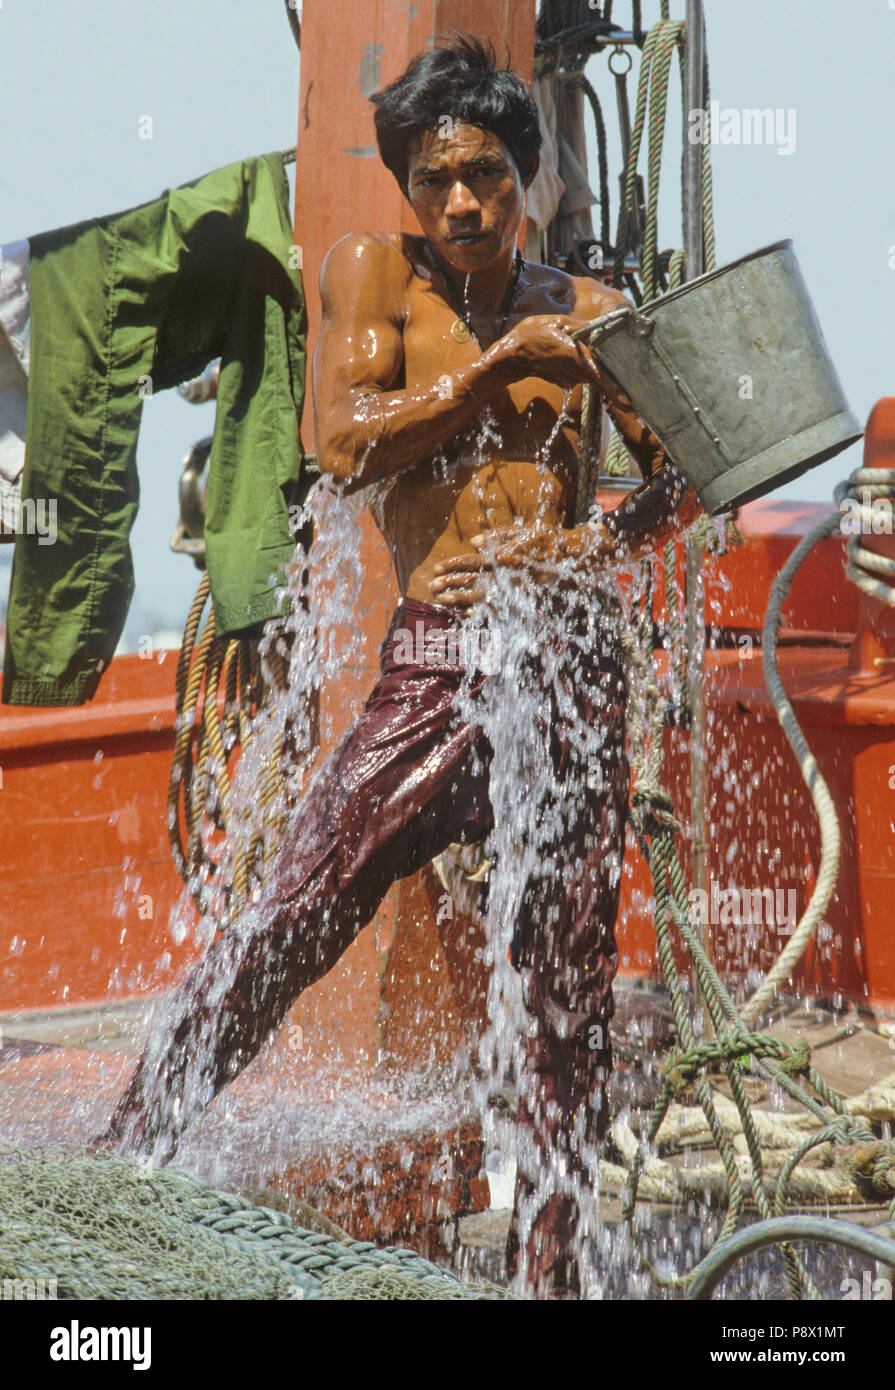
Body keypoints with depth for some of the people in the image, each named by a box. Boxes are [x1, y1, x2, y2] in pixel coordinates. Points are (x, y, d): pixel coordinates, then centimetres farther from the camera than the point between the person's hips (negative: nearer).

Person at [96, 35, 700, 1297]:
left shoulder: (584, 310, 17)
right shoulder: (374, 273, 10)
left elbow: (686, 471, 14)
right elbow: (344, 444, -3)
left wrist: (593, 549, -6)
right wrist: (498, 366, -7)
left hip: (573, 660, 2)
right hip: (438, 657, -2)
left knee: (572, 982, 1)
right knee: (286, 926, -11)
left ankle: (547, 1274, 10)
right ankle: (114, 1172, 0)